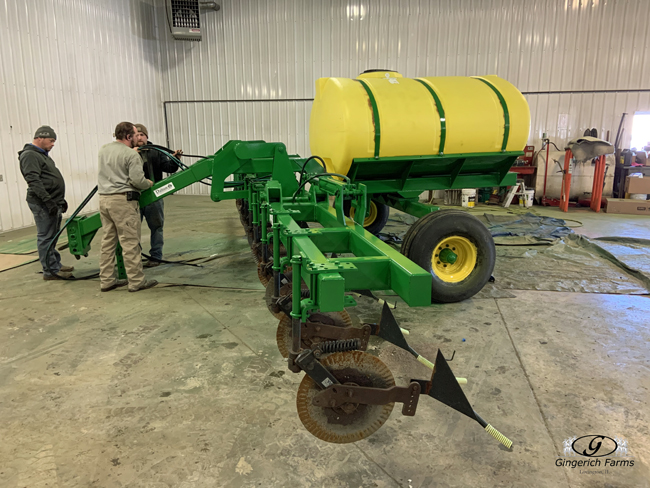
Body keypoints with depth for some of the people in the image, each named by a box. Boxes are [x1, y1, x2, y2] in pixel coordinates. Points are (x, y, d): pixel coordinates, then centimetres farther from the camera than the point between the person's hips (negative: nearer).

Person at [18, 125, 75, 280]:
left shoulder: (42, 154, 21)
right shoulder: (29, 155, -11)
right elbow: (34, 181, -21)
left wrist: (60, 199, 23)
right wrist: (48, 200, -25)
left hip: (53, 203, 10)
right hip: (42, 204, -10)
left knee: (52, 236, 15)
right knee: (46, 237, -5)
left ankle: (56, 265, 23)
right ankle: (51, 270, -1)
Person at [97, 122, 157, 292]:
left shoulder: (104, 149, 13)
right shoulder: (131, 154, -10)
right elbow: (137, 180, -17)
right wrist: (149, 183, 4)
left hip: (104, 199, 8)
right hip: (122, 201, -8)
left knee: (108, 241, 13)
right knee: (130, 242, -3)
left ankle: (107, 280, 18)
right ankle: (136, 281, 2)